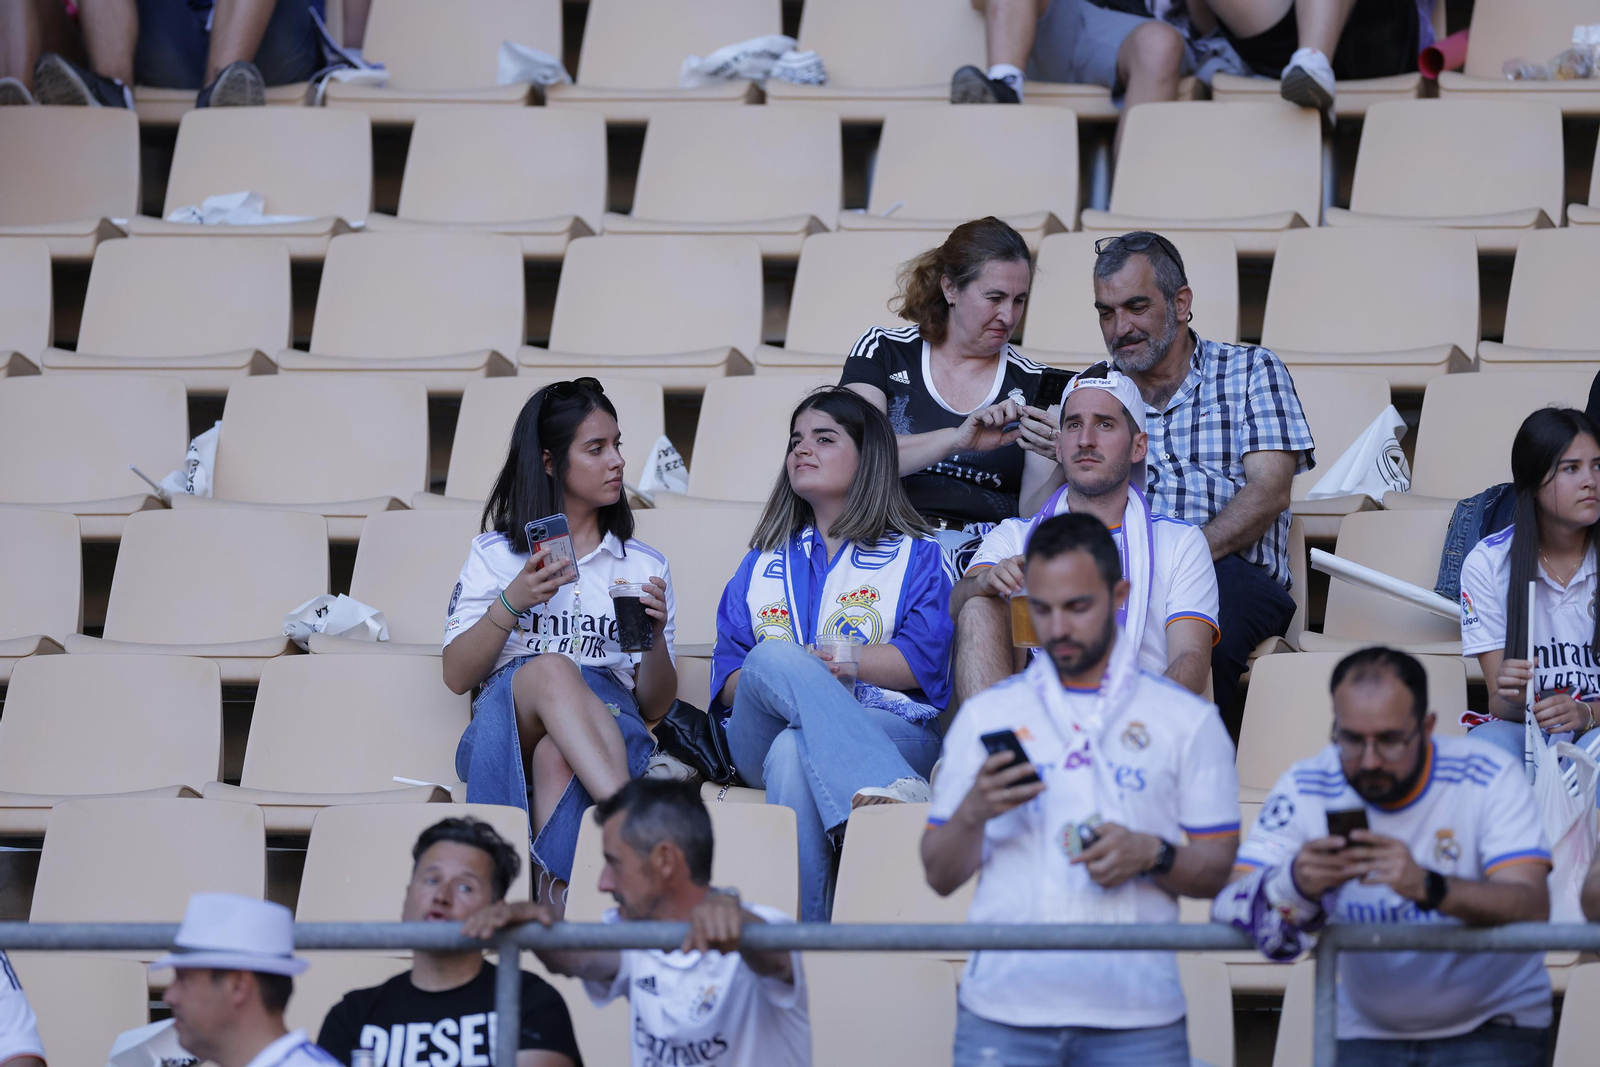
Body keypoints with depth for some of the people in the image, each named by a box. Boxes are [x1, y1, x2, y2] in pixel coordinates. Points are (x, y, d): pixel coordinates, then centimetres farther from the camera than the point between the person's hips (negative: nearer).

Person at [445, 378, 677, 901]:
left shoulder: (644, 565, 22)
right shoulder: (495, 554, 20)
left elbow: (654, 706, 16)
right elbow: (456, 675, 9)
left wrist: (656, 636, -4)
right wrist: (513, 601, -5)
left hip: (605, 725, 1)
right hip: (505, 717, -1)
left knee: (557, 755, -38)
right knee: (550, 671, -38)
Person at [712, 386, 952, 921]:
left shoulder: (915, 557, 20)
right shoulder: (761, 565, 31)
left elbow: (924, 661, 1)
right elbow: (726, 680, 17)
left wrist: (807, 664, -7)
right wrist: (786, 669, -8)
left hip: (894, 731, -2)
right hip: (759, 746, 2)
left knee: (794, 751, -39)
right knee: (772, 659, -36)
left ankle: (803, 931, -50)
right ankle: (889, 793, -56)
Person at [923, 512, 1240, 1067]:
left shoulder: (1188, 720, 10)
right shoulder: (985, 715, 12)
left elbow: (1218, 869, 8)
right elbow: (940, 876, 11)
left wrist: (1152, 855, -11)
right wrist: (974, 813, -9)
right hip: (1003, 1014, 1)